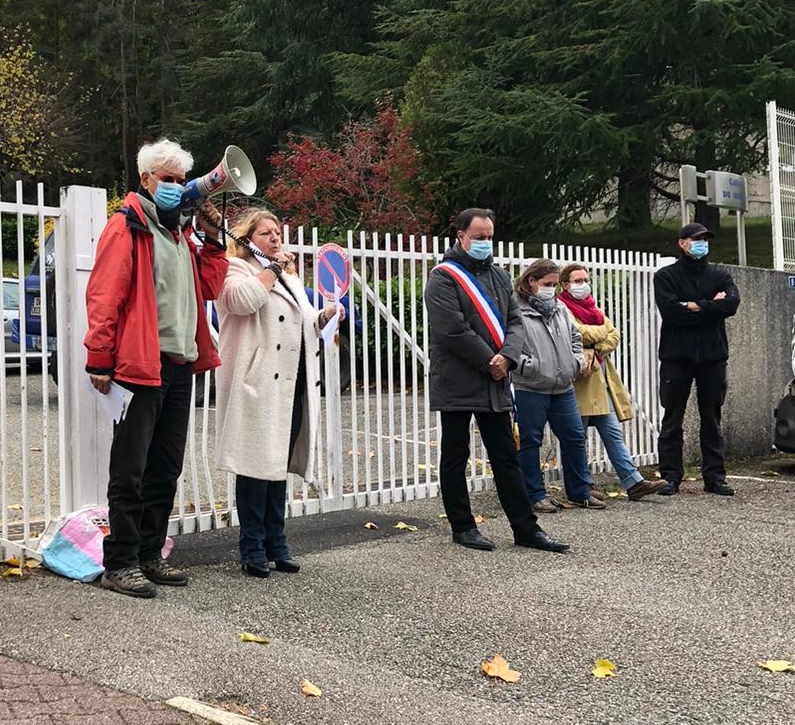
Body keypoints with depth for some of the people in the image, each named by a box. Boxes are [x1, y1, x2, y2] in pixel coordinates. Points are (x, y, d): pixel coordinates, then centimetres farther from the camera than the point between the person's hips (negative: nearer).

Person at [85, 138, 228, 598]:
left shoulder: (179, 231, 20)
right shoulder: (127, 227, -5)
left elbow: (208, 288, 20)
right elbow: (104, 297, -12)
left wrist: (212, 238, 12)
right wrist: (100, 361, -17)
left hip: (180, 367, 8)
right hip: (140, 365, -8)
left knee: (165, 470, 12)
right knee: (131, 471, -4)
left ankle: (149, 556, 22)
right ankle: (119, 564, 4)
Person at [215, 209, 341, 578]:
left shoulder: (290, 278, 25)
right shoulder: (236, 271, 1)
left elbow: (304, 328, 31)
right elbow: (244, 300, -23)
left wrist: (323, 318, 10)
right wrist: (272, 267, -11)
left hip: (292, 385, 8)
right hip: (258, 384, -7)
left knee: (279, 464, 11)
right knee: (257, 463, -6)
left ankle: (276, 545, 17)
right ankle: (252, 549, 0)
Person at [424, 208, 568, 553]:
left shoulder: (498, 276, 15)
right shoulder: (444, 277, -7)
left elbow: (513, 322, 11)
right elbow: (453, 330, -17)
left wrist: (506, 357, -8)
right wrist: (489, 362, -13)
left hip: (495, 383, 6)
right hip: (456, 385, -6)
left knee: (506, 458, 8)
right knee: (455, 458, 5)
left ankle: (525, 528, 11)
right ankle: (462, 527, 15)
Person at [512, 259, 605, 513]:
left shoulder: (560, 308, 14)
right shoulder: (516, 310, -10)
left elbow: (575, 337, 25)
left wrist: (576, 361, 12)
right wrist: (528, 365, -19)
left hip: (563, 389, 7)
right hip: (530, 390, -6)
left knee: (574, 437, 10)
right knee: (530, 442, 2)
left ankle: (580, 492, 22)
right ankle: (535, 496, 12)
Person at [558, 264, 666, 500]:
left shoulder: (590, 307, 21)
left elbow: (614, 335, 9)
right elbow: (577, 333, -19)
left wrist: (594, 350, -9)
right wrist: (601, 331, -2)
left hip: (600, 378, 7)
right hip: (579, 379, -7)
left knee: (613, 433, 5)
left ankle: (633, 482, 3)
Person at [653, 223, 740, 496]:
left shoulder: (720, 275, 13)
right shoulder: (666, 276, 4)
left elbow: (732, 304, -6)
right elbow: (669, 309, -14)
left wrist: (696, 306, -13)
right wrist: (712, 306, -9)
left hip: (713, 355, 3)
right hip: (677, 357, -3)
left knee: (712, 419, 7)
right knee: (672, 419, 0)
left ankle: (714, 476, 11)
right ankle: (670, 476, 5)